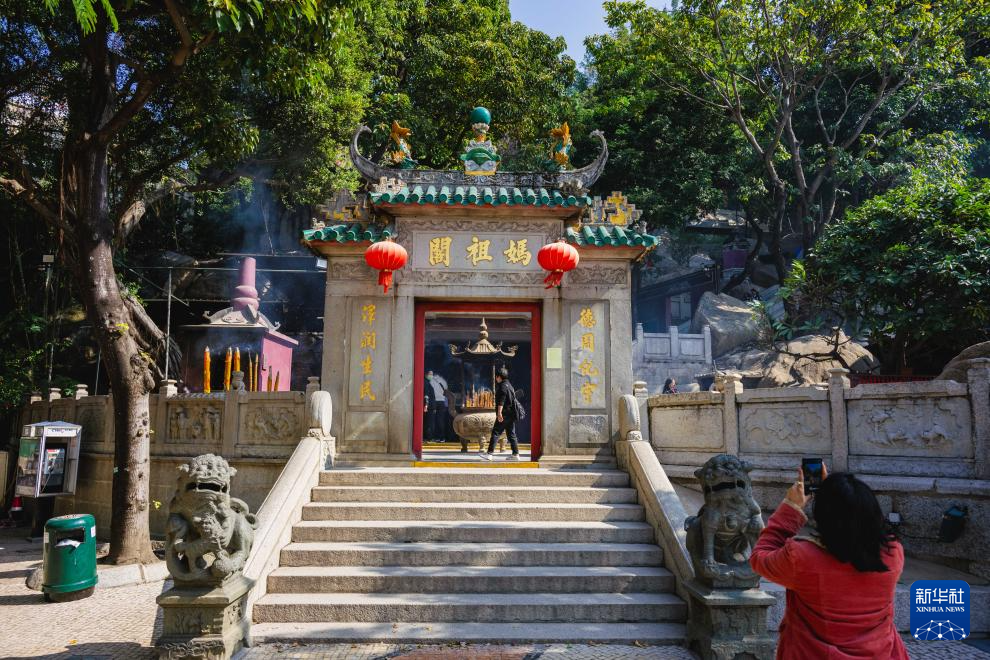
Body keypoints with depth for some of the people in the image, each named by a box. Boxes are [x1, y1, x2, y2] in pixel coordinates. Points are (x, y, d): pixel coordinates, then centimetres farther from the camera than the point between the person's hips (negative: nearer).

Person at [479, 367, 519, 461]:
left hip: (504, 414, -9)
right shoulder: (509, 385, 20)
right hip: (511, 414, 9)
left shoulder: (503, 386, -10)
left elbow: (501, 401, -19)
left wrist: (499, 413, -23)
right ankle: (515, 454, 8)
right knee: (511, 434, 10)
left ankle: (489, 453, -8)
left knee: (495, 432, -7)